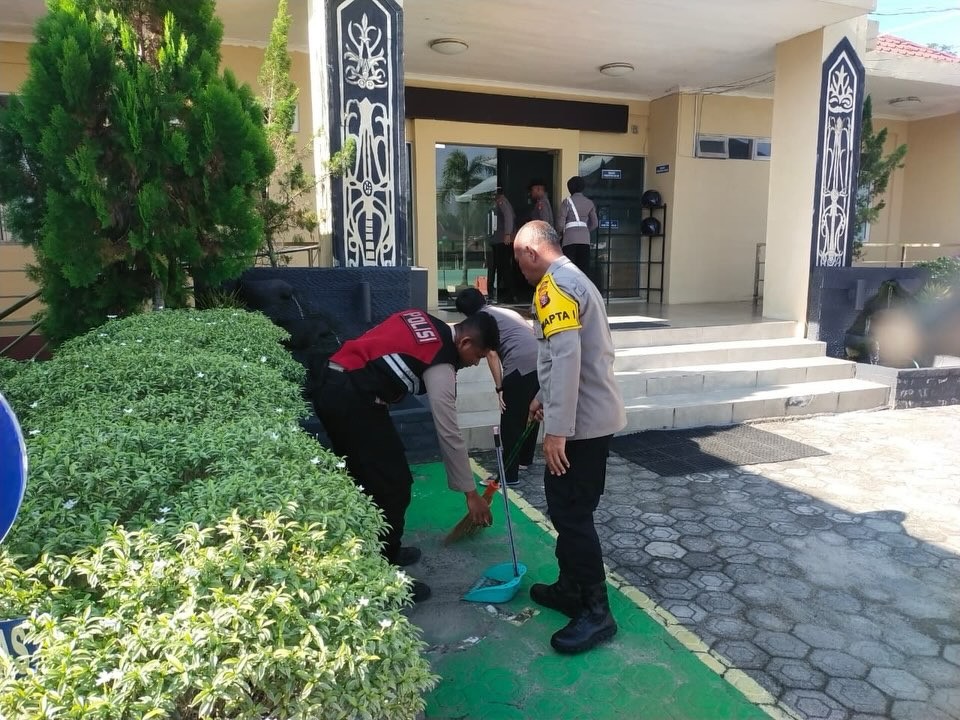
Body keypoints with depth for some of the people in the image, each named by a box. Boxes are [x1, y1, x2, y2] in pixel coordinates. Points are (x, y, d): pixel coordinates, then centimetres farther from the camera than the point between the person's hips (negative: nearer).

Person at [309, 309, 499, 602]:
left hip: (327, 382, 10)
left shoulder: (426, 322, 13)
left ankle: (380, 553, 35)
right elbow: (449, 433, -8)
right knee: (392, 485, 0)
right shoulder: (441, 365, -10)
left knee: (367, 479, 20)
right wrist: (470, 492, 1)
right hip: (352, 397, -10)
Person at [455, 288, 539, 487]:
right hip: (541, 362, 8)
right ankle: (525, 460, 40)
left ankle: (510, 474, 9)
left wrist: (499, 388, -1)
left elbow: (492, 354, -4)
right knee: (530, 416, 24)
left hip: (520, 366, -8)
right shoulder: (507, 311, 29)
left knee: (510, 423, 4)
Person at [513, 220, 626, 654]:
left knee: (572, 514, -2)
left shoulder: (554, 286, -16)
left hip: (581, 423, -10)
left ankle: (596, 612, 8)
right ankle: (571, 588, 31)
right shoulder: (573, 279, 18)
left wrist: (557, 430, -27)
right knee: (567, 508, 18)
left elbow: (566, 358, -27)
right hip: (592, 416, 10)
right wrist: (545, 398, 33)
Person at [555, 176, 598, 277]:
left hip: (570, 239, -4)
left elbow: (560, 224, -5)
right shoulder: (589, 203, 11)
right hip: (585, 238, 4)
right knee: (584, 269, 3)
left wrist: (560, 234, 14)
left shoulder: (567, 202, -1)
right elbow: (595, 224, 13)